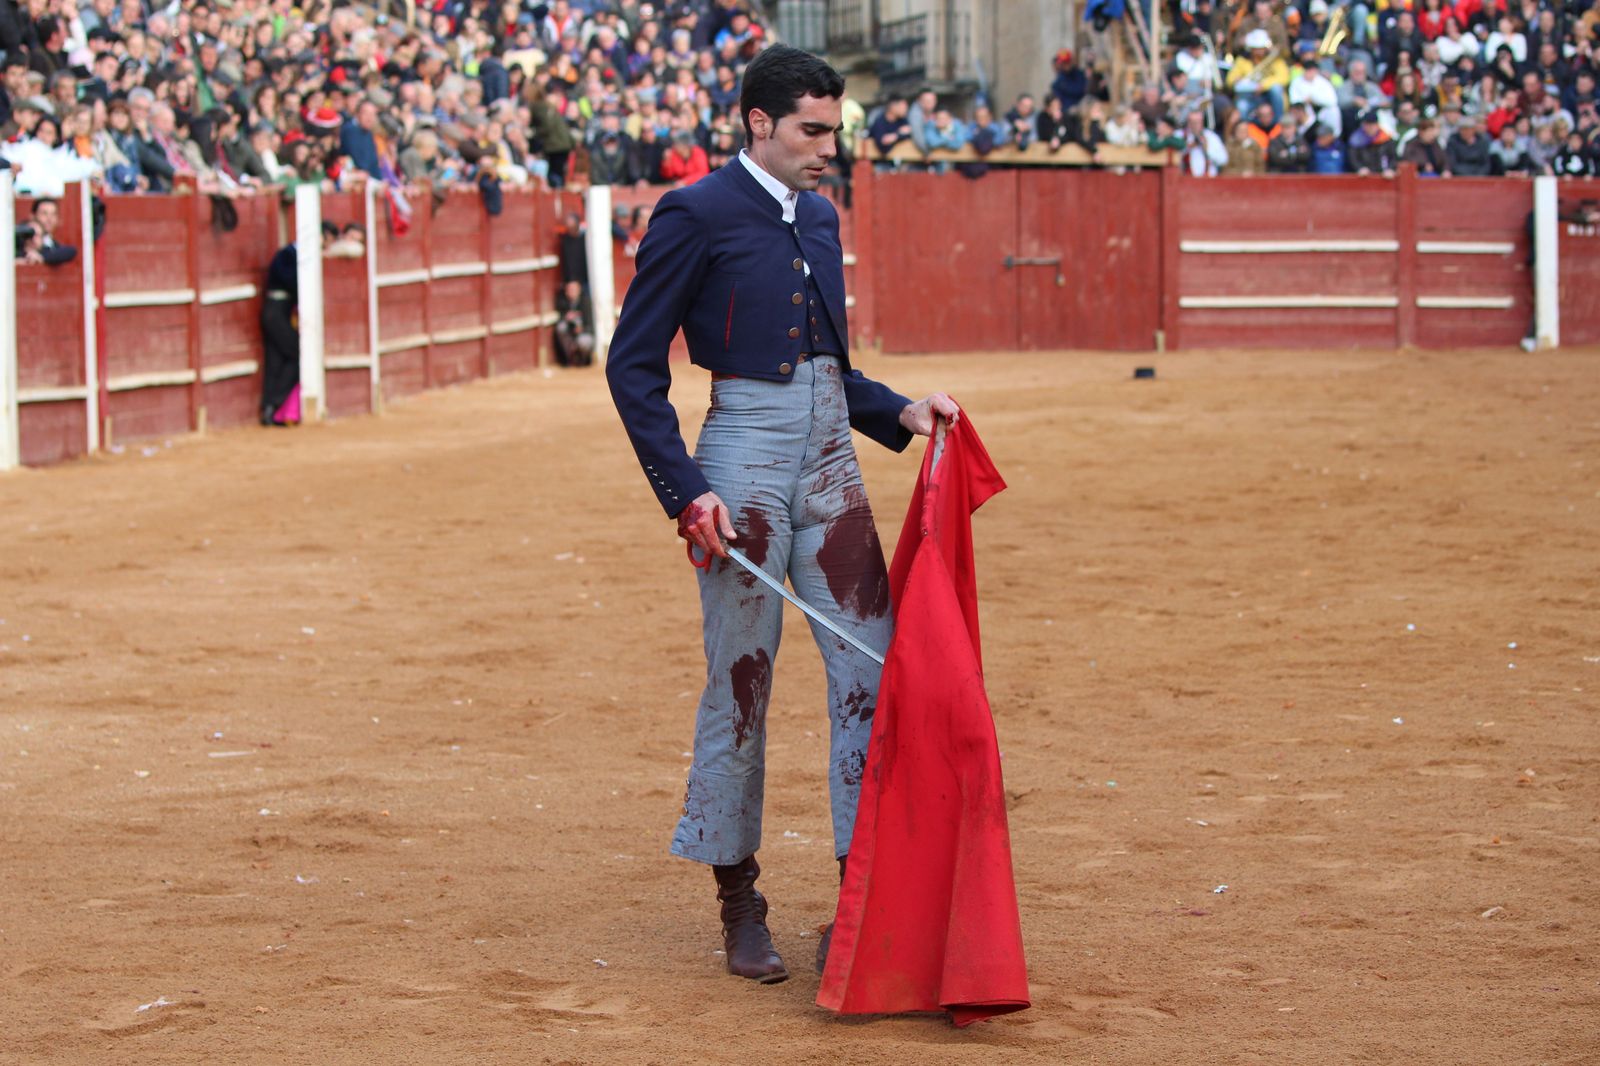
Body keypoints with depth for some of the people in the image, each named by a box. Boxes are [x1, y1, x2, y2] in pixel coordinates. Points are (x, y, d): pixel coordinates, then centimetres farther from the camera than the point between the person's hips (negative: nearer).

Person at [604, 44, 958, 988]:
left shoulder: (820, 216, 13)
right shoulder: (697, 216, -7)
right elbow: (634, 365, -8)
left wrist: (899, 412, 5)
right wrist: (684, 489, -14)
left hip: (831, 460, 6)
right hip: (745, 460, -6)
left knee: (873, 676, 0)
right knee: (741, 687, 2)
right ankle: (740, 906, 15)